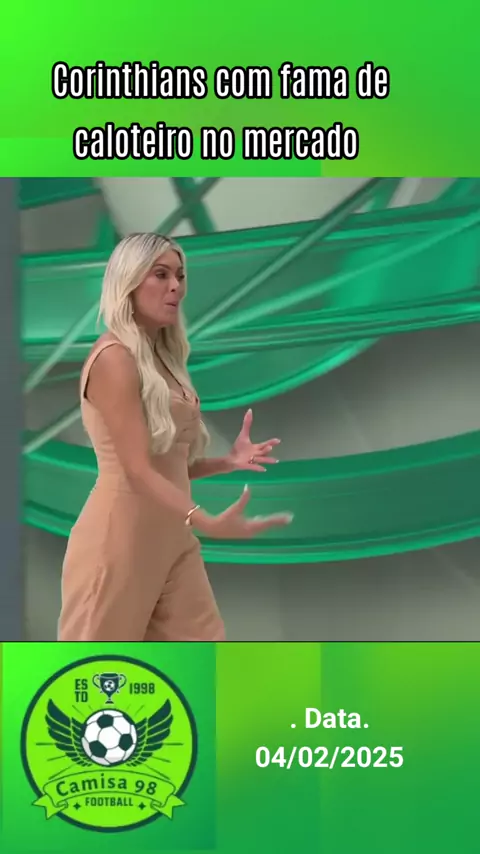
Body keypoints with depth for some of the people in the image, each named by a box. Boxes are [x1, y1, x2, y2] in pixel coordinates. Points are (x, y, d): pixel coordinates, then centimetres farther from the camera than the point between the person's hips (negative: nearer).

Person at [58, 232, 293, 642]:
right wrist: (209, 523, -34)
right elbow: (138, 471, -21)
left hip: (172, 538, 8)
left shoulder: (160, 359, 14)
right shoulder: (114, 358, -13)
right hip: (120, 539, -8)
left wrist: (228, 462, -1)